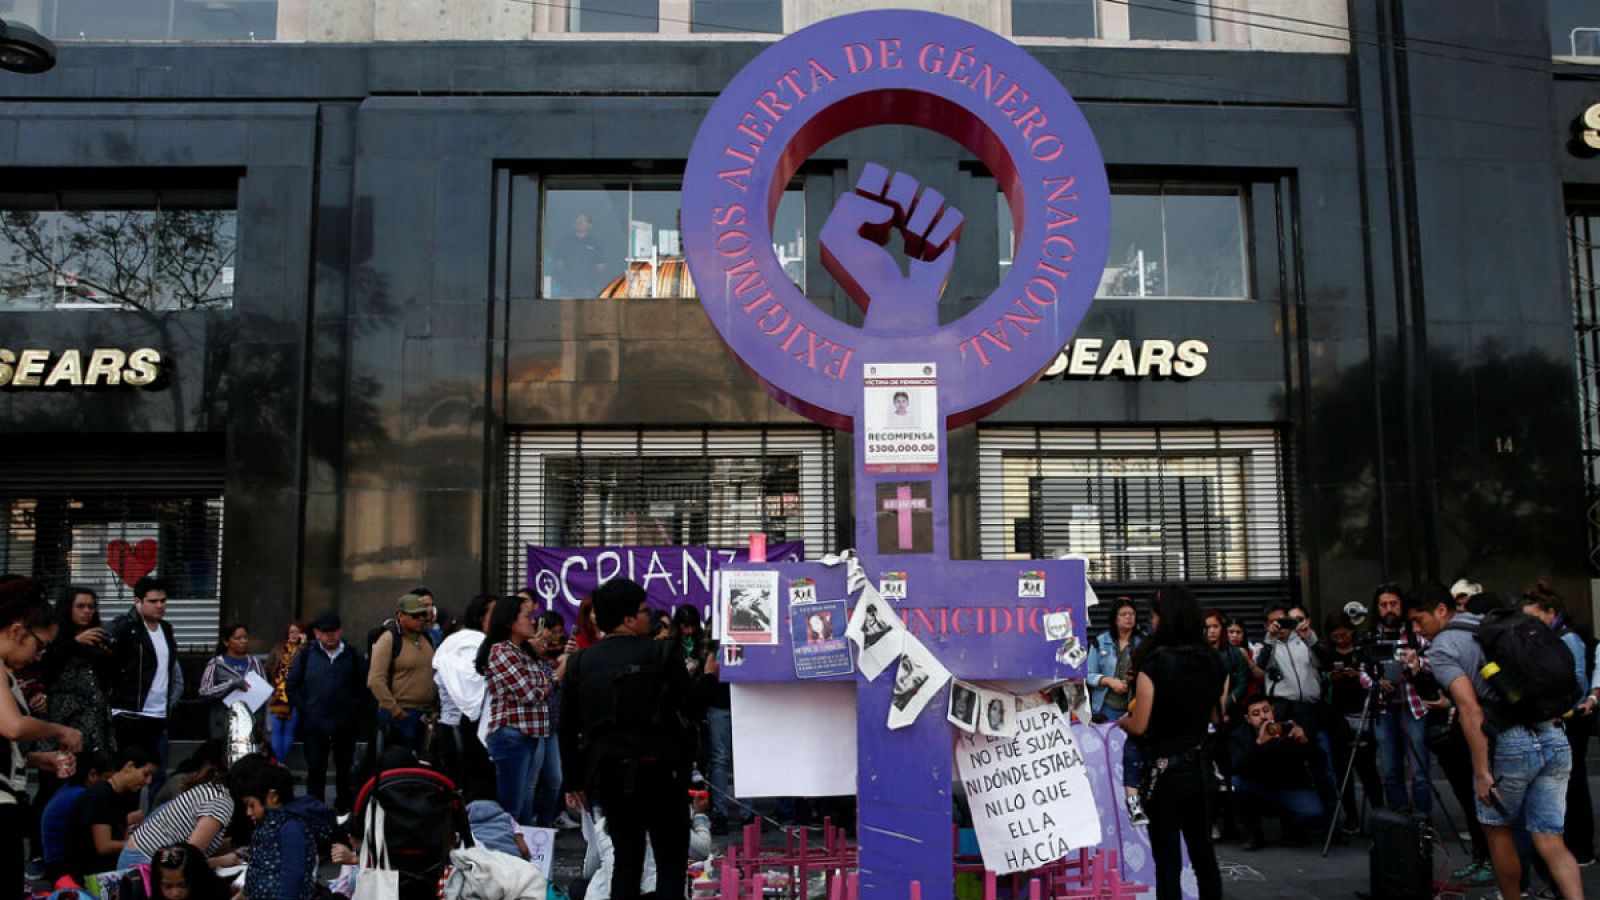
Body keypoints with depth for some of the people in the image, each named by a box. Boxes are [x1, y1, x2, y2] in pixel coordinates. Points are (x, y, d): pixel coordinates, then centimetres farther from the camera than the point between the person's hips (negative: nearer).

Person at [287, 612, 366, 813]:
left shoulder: (353, 656, 1)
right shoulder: (305, 656, 0)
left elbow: (365, 685, 5)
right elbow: (292, 686, 6)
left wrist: (353, 707, -2)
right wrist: (304, 709, -2)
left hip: (345, 724, 1)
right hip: (313, 725, -1)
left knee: (345, 768, 12)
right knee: (315, 770, 4)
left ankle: (344, 808, 25)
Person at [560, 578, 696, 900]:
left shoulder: (581, 662, 4)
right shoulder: (663, 653, -9)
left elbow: (567, 729, 7)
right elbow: (690, 705, -6)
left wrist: (577, 780, 15)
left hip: (607, 773, 4)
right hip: (658, 771, -4)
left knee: (626, 856, 13)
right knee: (671, 856, 6)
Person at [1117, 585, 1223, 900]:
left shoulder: (1154, 664, -16)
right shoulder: (1211, 663, 2)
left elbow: (1139, 726, -14)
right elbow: (1217, 717, 13)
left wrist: (1122, 721, 6)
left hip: (1165, 770, -6)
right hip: (1200, 766, 6)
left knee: (1168, 860, 2)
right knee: (1203, 853, 18)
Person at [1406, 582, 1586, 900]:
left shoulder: (1442, 647, -4)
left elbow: (1471, 709, -15)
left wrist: (1482, 771, -14)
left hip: (1511, 744, -6)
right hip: (1556, 739, 6)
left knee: (1497, 829, 15)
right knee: (1550, 842, 7)